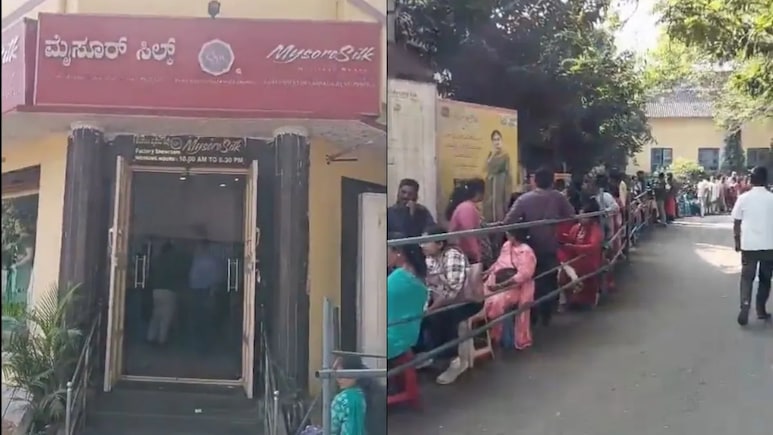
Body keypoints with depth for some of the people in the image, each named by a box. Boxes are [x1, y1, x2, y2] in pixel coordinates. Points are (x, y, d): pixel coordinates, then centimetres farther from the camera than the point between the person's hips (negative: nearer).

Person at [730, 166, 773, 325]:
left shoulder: (743, 198, -2)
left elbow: (736, 223, 1)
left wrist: (737, 241, 13)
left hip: (749, 244, 0)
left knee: (747, 277, 7)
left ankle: (745, 306, -13)